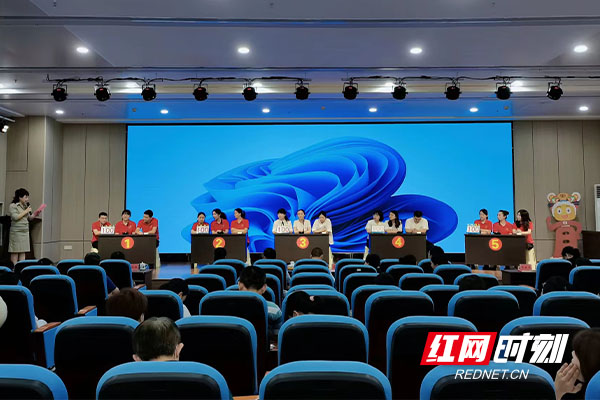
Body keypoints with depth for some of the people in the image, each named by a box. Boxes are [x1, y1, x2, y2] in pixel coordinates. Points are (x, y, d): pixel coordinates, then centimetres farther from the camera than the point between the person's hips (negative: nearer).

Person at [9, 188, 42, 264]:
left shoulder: (25, 206, 13)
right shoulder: (13, 206, -4)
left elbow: (29, 218, 19)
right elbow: (15, 217, -17)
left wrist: (35, 214, 0)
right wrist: (26, 211, -11)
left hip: (25, 231, 6)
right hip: (16, 232, -6)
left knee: (23, 252, 5)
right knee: (15, 252, -3)